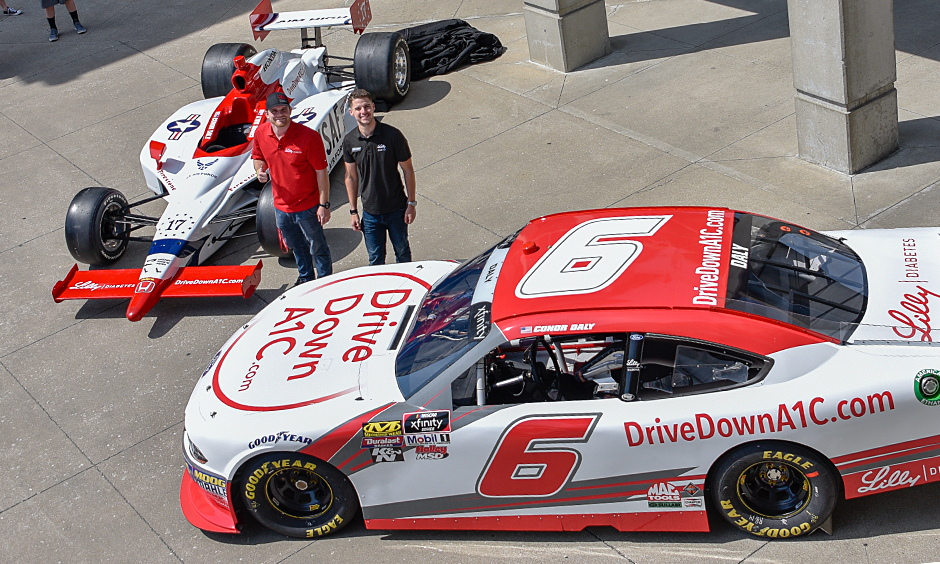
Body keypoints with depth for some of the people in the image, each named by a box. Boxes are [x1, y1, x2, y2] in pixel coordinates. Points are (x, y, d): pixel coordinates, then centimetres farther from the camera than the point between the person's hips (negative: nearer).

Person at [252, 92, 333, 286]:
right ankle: (305, 278, 49)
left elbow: (321, 172, -17)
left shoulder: (309, 137, -22)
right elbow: (258, 157, 12)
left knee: (317, 247, 12)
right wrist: (260, 170, -12)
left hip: (308, 206, -5)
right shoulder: (261, 133, -7)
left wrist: (324, 204, -17)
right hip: (281, 206, 5)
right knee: (296, 247, 26)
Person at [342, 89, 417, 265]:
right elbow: (351, 177, 5)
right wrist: (353, 211, 5)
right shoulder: (349, 141, -6)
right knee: (375, 259, 11)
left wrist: (411, 203, -6)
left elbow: (408, 169, -6)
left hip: (396, 209, -2)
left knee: (402, 252, 16)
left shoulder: (392, 135, -16)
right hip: (370, 212, 2)